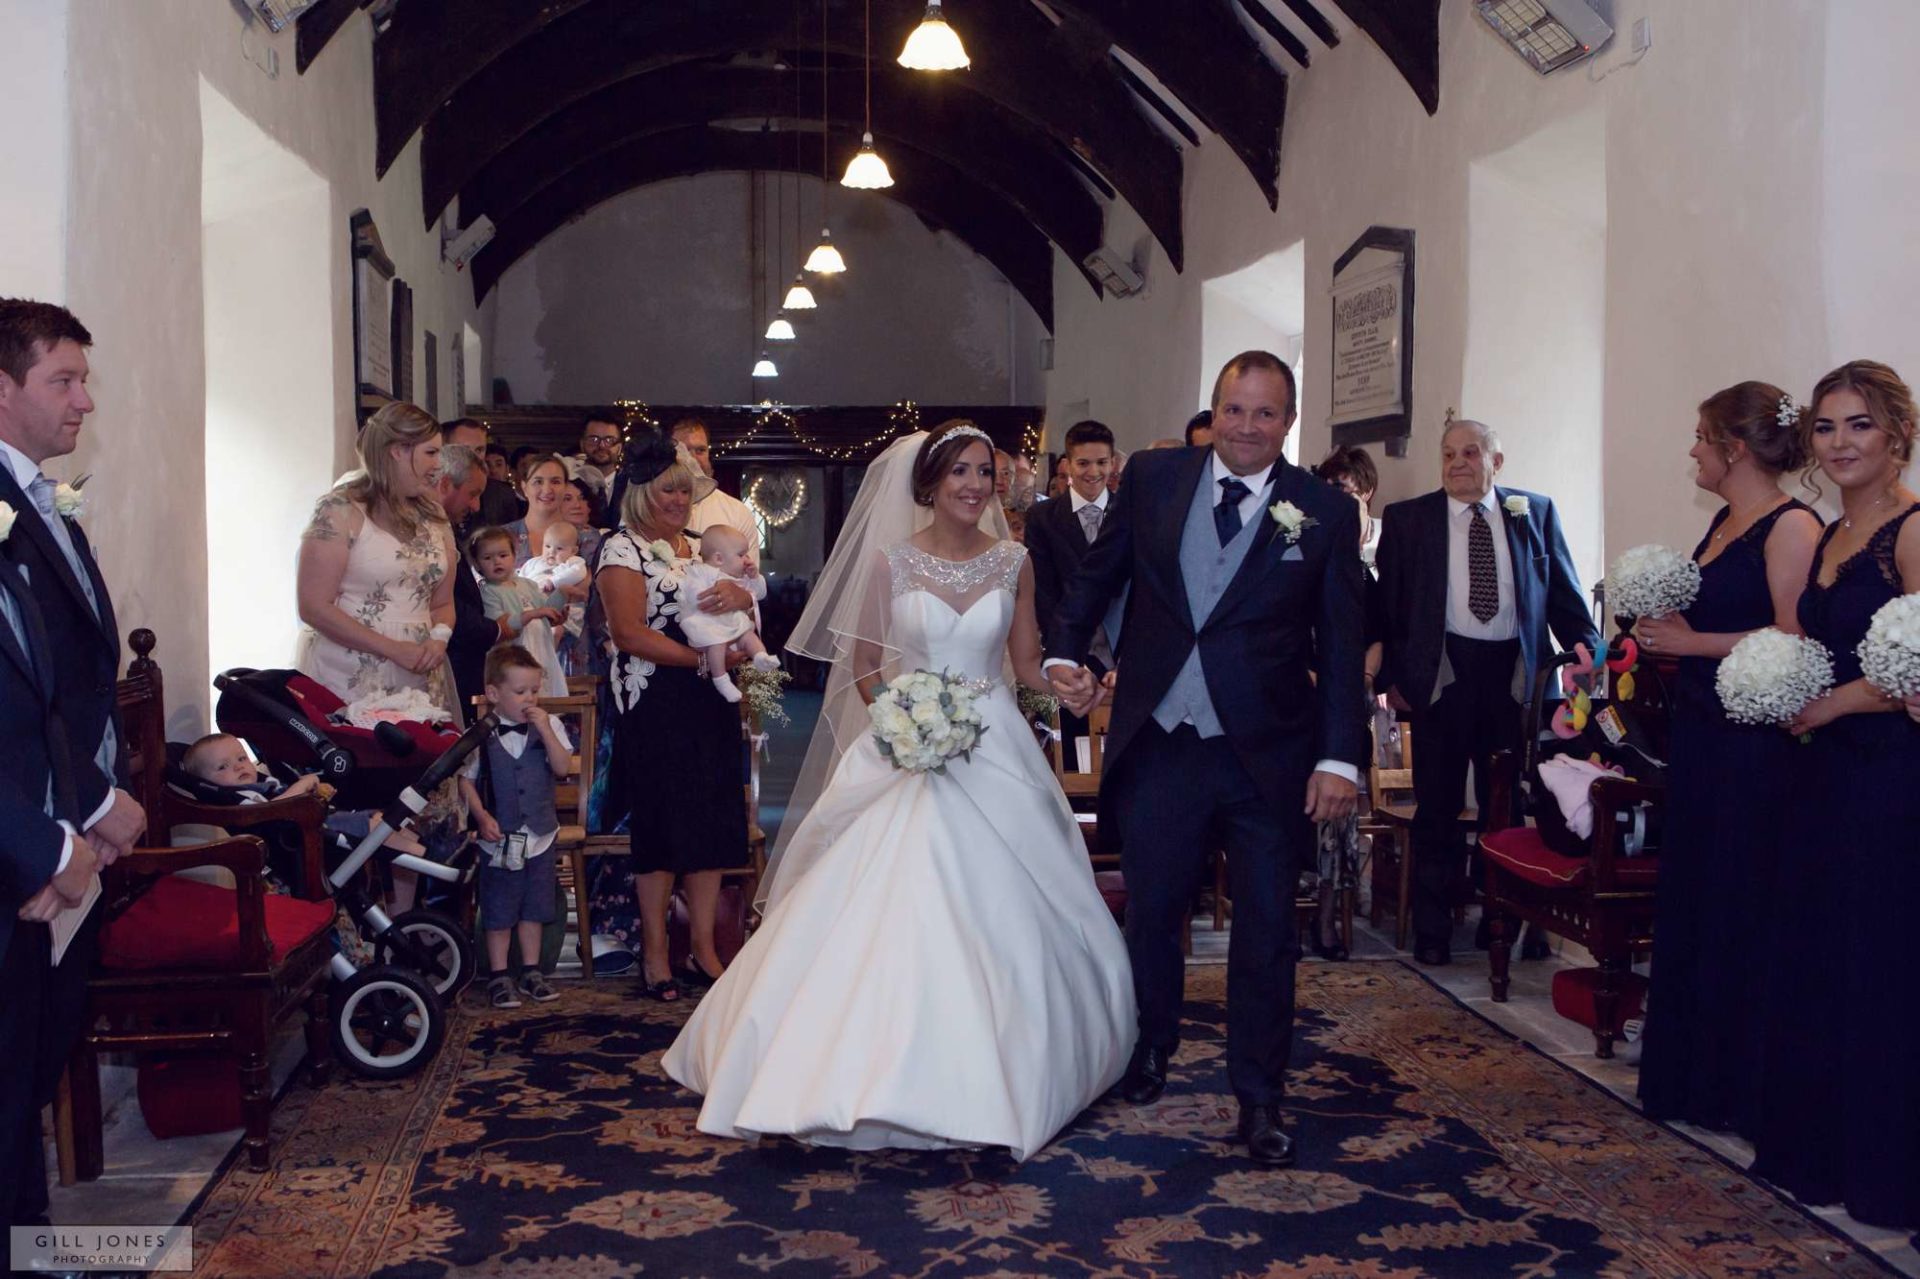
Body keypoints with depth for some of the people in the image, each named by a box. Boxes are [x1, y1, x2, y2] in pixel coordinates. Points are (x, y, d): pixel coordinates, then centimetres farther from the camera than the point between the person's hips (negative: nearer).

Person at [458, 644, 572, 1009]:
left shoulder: (549, 726, -2)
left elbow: (563, 768, -12)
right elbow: (466, 780, -2)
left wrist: (545, 730, -19)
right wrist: (482, 816, -13)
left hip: (540, 835, 2)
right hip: (499, 839, -2)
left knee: (534, 907, 13)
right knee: (498, 910, 6)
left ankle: (530, 972, 25)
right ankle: (499, 976, 17)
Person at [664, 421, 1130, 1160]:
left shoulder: (1013, 563, 5)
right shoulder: (889, 561, 0)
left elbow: (1027, 665, 9)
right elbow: (861, 666, 2)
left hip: (994, 753, 2)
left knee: (997, 919, 0)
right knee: (889, 913, -7)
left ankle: (995, 1074, 14)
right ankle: (874, 1070, 8)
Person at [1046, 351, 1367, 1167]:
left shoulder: (1325, 513, -3)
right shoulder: (1153, 479, 1)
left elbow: (1341, 647, -3)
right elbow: (1097, 574, 10)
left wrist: (1340, 757, -9)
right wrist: (1064, 651, -7)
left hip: (1268, 758, -1)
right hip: (1157, 747, 2)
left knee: (1266, 935, 7)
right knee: (1150, 915, 16)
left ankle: (1259, 1101, 23)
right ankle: (1150, 1052, 40)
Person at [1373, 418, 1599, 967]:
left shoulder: (1535, 513, 8)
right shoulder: (1406, 519, 4)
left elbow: (1565, 595, 9)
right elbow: (1385, 603, 3)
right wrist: (1391, 675, -3)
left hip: (1514, 675, 1)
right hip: (1440, 675, -1)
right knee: (1437, 808, 7)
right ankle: (1432, 931, 16)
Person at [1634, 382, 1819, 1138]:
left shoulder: (1791, 527, -13)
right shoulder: (1723, 523, 15)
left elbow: (1792, 639, -21)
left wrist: (1692, 642, -15)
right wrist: (1663, 628, 5)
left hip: (1755, 744, -9)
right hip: (1698, 734, 9)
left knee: (1743, 911, -1)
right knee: (1689, 901, 12)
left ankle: (1744, 1091, 12)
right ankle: (1691, 1077, 24)